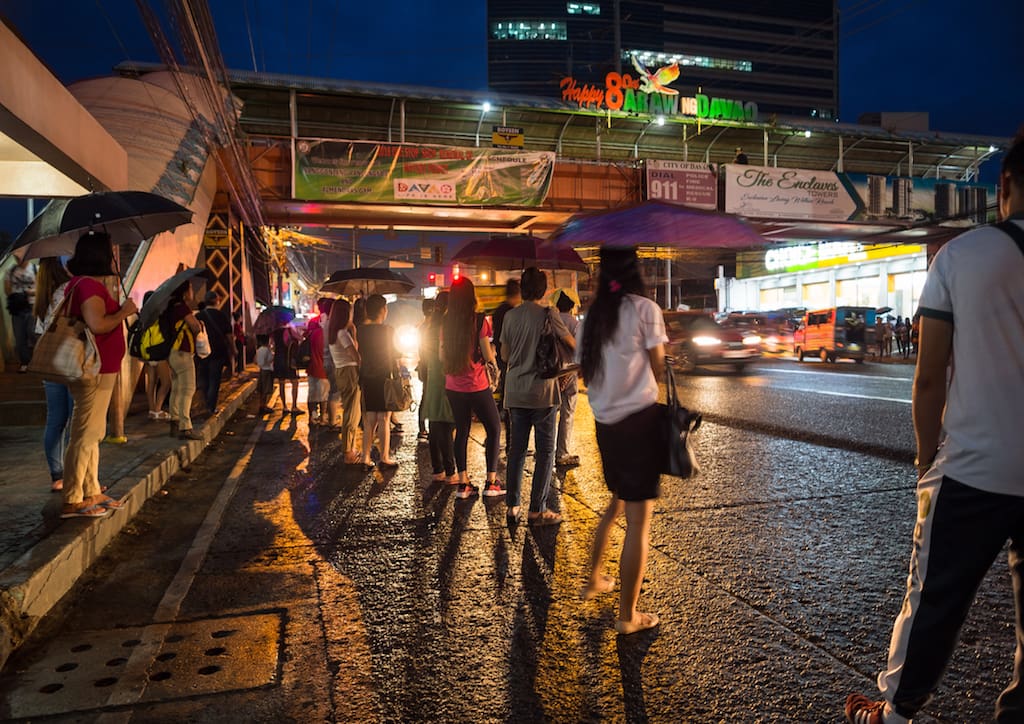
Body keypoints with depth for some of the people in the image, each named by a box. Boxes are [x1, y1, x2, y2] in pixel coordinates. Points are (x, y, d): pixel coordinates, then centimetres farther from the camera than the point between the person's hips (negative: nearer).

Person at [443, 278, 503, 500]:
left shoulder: (446, 323, 2)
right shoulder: (480, 321, -12)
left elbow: (442, 355, 8)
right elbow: (488, 355, -11)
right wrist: (494, 364, 10)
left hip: (453, 386, 5)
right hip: (477, 385, -5)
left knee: (462, 431, 13)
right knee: (494, 429, 10)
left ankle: (463, 483, 12)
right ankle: (491, 482, 8)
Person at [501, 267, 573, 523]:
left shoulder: (510, 316, 4)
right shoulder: (548, 314, -9)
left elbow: (505, 354, 10)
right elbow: (571, 343, 1)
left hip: (515, 391, 5)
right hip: (541, 391, -5)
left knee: (517, 447, 13)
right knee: (545, 450, 4)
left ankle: (512, 505, 18)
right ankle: (537, 509, 6)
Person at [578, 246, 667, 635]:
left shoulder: (591, 316, 7)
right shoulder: (645, 309, -9)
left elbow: (585, 372, 8)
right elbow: (658, 369, -6)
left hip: (604, 421, 6)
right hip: (639, 418, -6)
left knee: (616, 502, 27)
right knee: (639, 520, 3)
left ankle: (594, 580, 39)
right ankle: (628, 615, 13)